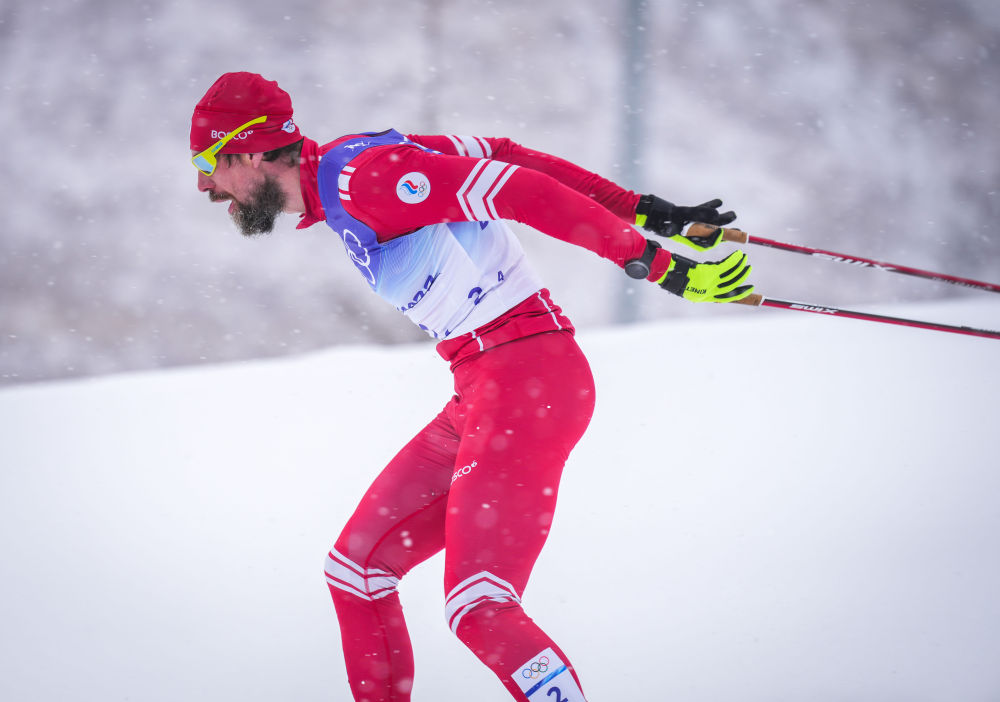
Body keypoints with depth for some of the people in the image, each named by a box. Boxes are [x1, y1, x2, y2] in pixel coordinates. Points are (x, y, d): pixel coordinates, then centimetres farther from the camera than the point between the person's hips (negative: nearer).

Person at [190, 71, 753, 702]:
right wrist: (643, 211, 15)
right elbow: (500, 155, 17)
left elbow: (519, 190, -20)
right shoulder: (350, 172, 15)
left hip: (525, 377, -10)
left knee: (478, 608, -19)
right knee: (357, 568, 14)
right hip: (482, 390, 10)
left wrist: (657, 265, -22)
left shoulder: (362, 178, -15)